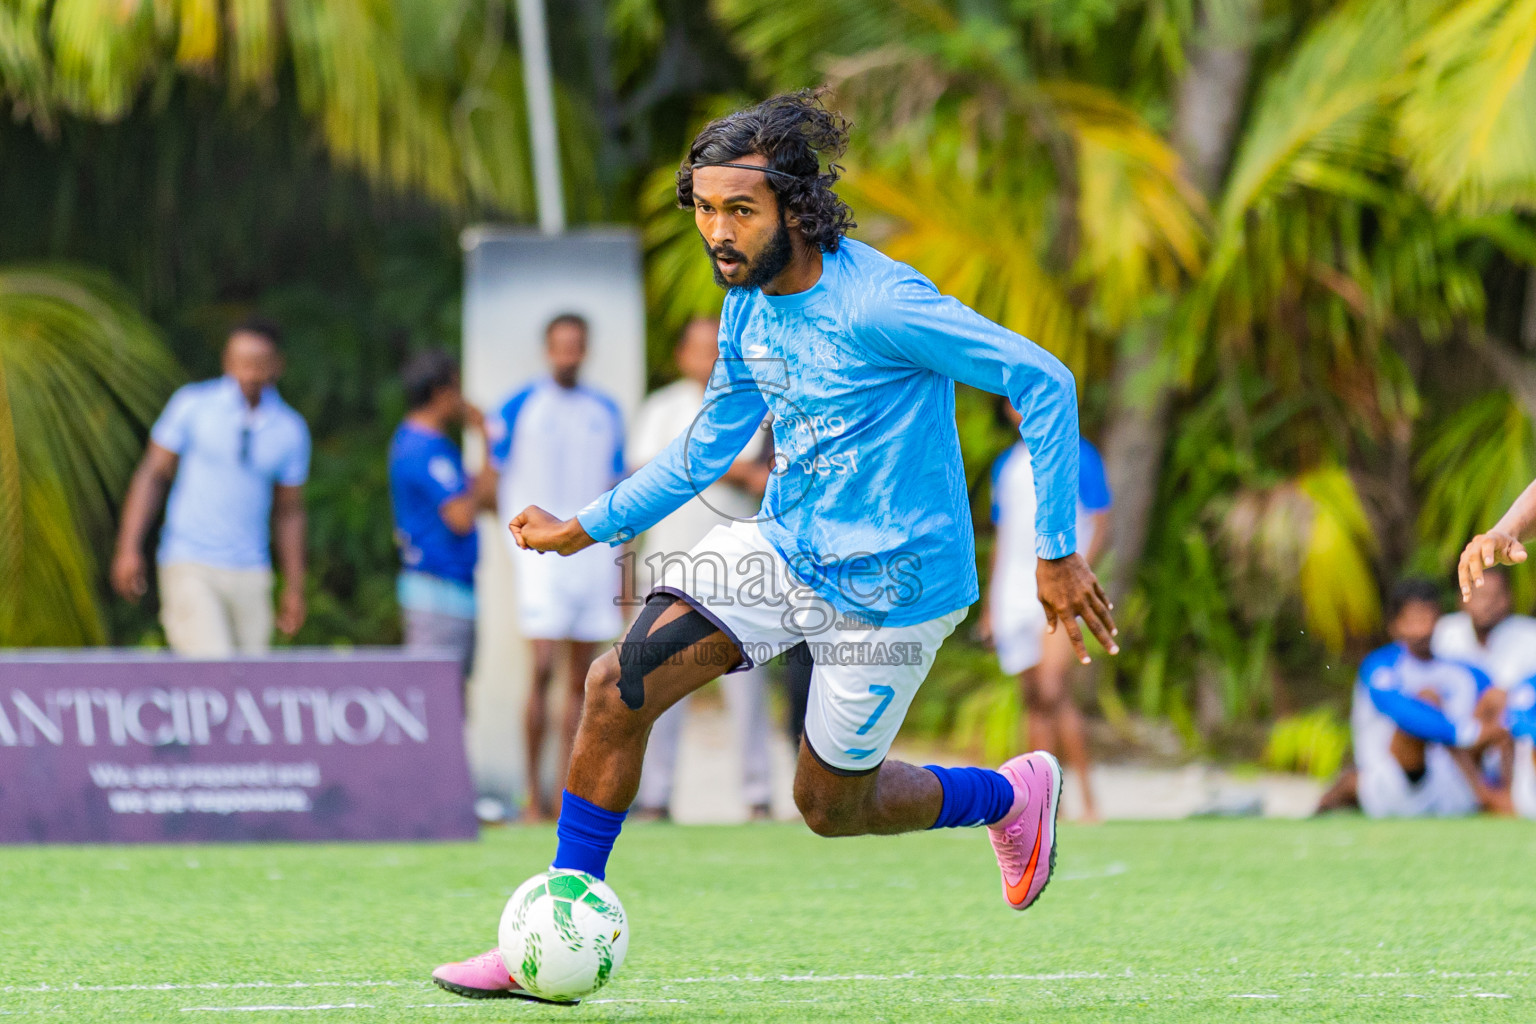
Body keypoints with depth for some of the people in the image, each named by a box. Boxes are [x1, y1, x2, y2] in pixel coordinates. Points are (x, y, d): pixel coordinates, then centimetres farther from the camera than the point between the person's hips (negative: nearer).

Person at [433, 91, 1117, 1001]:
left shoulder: (879, 302, -23)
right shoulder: (747, 310, 1)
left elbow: (1043, 381, -20)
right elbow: (705, 452, 18)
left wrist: (1057, 552, -20)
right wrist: (585, 529, 13)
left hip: (890, 583, -6)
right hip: (783, 550, 6)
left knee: (831, 806, 7)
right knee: (618, 686, -11)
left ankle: (1012, 796, 36)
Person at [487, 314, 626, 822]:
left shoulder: (605, 412, 15)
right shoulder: (519, 408, 2)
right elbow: (492, 483, 3)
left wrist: (620, 573, 15)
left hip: (594, 548, 4)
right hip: (540, 550, -4)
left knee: (581, 677, 3)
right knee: (543, 669, -13)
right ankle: (534, 793, -9)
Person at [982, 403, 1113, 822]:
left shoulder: (1077, 455, 1)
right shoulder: (1006, 465, 17)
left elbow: (1100, 528, -2)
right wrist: (989, 605, 19)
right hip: (1013, 595, 6)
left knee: (1054, 692, -19)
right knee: (1034, 699, 4)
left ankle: (1088, 802, -16)